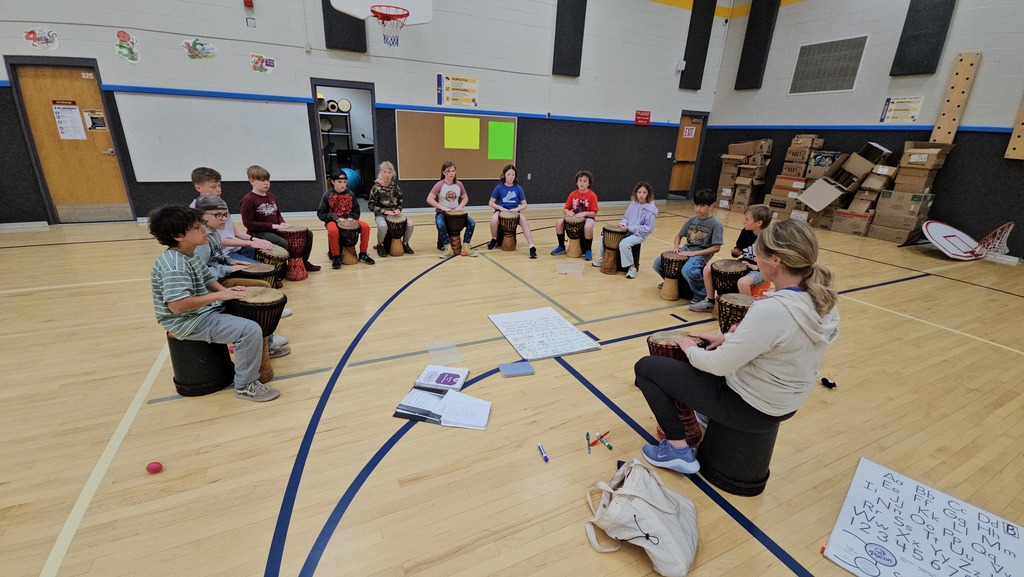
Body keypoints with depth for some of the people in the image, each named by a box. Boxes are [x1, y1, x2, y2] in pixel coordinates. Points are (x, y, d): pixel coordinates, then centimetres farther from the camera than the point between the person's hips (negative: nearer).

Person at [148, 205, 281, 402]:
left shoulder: (189, 255, 6)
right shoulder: (174, 265, -25)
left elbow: (208, 280, 17)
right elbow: (177, 305, -32)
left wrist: (226, 290, -3)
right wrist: (218, 296, -26)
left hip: (204, 311, 11)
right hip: (188, 323, -11)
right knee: (250, 330, -25)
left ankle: (263, 348, 37)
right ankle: (245, 386, -11)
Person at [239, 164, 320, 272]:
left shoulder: (272, 196, 12)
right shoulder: (248, 200, -12)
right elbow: (248, 223, -16)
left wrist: (282, 223, -2)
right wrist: (272, 226, -19)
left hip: (276, 230, 8)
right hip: (258, 233, -8)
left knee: (308, 234, 1)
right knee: (283, 243, -36)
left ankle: (303, 262, 14)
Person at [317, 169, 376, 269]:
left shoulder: (350, 194, 4)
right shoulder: (328, 195, -4)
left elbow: (356, 210, 14)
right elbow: (321, 213, -3)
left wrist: (351, 217, -8)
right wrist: (335, 218, -17)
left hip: (348, 220, 3)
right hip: (333, 220, -3)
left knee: (365, 227, -21)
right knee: (333, 231, -39)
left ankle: (362, 254, -9)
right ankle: (336, 257, -19)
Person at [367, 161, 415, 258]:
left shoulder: (395, 186, 5)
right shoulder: (376, 187, -7)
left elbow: (400, 202, 13)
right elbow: (371, 206, -7)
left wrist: (398, 209, -9)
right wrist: (385, 211, -19)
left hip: (394, 213, 4)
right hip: (381, 214, -3)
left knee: (410, 224, -21)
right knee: (383, 226, -38)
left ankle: (405, 243, 6)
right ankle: (380, 245, -7)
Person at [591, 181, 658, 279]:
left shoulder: (650, 209, -16)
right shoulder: (633, 203, 3)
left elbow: (648, 228, -17)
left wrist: (630, 228, -21)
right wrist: (623, 223, -9)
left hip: (639, 234, -7)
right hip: (627, 230, 7)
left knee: (624, 244, -35)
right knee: (605, 235, 1)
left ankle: (632, 267, -18)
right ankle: (601, 259, 16)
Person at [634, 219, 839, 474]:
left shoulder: (772, 309, -34)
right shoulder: (822, 302, -7)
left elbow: (719, 365, -26)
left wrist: (690, 349, -7)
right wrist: (729, 339, 7)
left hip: (750, 407, -9)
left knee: (645, 366, -2)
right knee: (703, 348, 30)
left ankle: (678, 450, 7)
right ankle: (701, 410, 39)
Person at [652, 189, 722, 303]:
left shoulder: (715, 224, -9)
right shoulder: (692, 220, 7)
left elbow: (716, 248, -13)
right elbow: (679, 236, 17)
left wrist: (693, 253, -19)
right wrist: (676, 247, -5)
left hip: (701, 254, -6)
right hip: (686, 250, 6)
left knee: (687, 270, -38)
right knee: (658, 263, -10)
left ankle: (702, 294, -9)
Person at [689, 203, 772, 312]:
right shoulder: (745, 232, -1)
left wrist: (757, 266, -22)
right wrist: (736, 251, -8)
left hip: (759, 271, -7)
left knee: (742, 282, -41)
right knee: (708, 268, -5)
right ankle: (710, 302, 7)